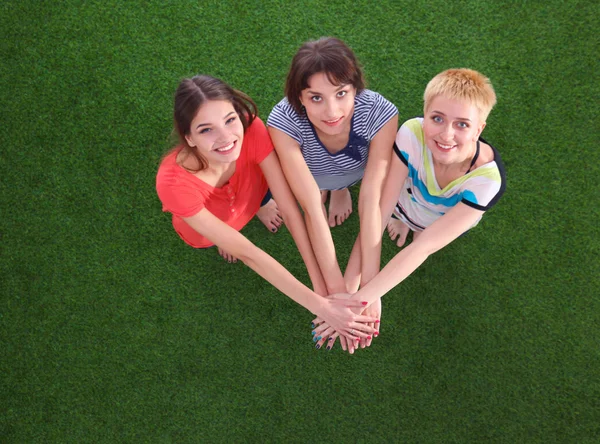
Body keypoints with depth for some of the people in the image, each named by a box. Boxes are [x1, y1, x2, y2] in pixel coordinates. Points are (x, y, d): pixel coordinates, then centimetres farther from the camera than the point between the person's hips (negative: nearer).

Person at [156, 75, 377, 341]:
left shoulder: (251, 129, -37)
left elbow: (290, 211, -33)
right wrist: (320, 306, -43)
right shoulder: (173, 183, -43)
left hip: (251, 199, 0)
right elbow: (247, 254, -41)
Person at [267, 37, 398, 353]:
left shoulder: (380, 113, -41)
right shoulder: (283, 121, -41)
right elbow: (312, 209, -42)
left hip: (360, 170, 0)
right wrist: (337, 288, -42)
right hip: (307, 172, 0)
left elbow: (371, 202, -41)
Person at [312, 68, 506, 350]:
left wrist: (360, 300, -49)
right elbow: (379, 209, -38)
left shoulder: (487, 180, -39)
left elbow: (423, 247, -43)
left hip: (452, 221, -1)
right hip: (408, 199, 1)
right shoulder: (412, 133, -38)